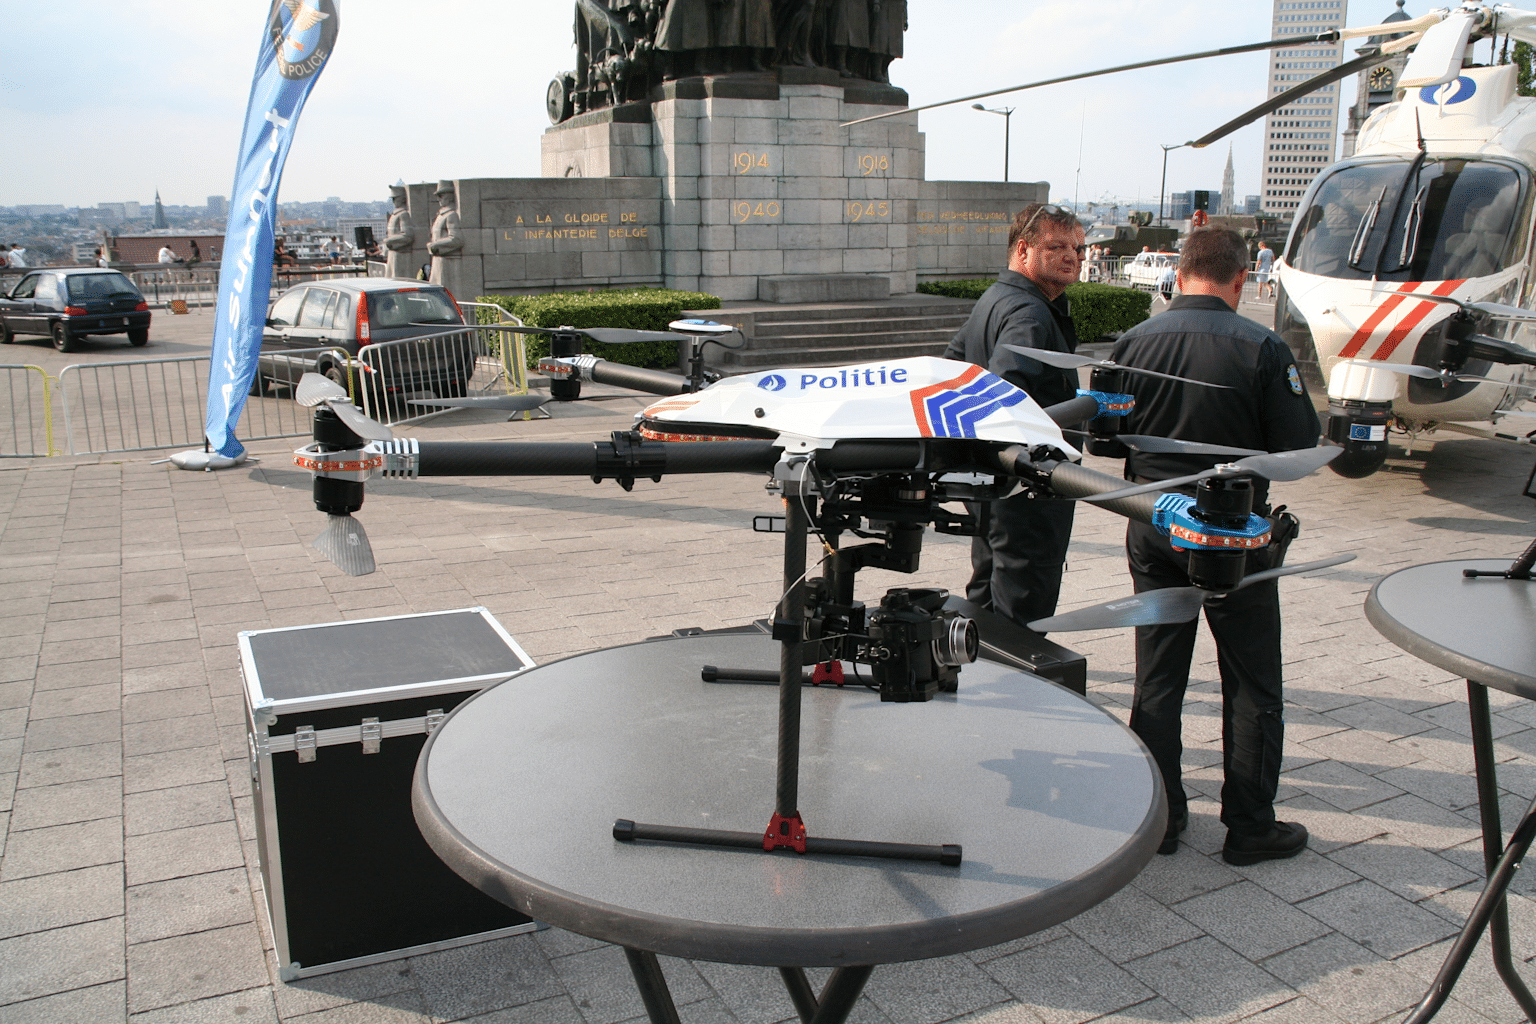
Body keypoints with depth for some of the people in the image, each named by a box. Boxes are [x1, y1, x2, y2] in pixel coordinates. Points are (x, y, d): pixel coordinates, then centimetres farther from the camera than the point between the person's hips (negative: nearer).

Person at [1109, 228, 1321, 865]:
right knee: (1252, 687, 11)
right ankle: (1250, 827, 19)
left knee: (1156, 679, 14)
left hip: (1152, 531, 3)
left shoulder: (1133, 343, -5)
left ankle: (1158, 817, 22)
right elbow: (1300, 447, -11)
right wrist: (1243, 449, 9)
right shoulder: (1263, 348, -14)